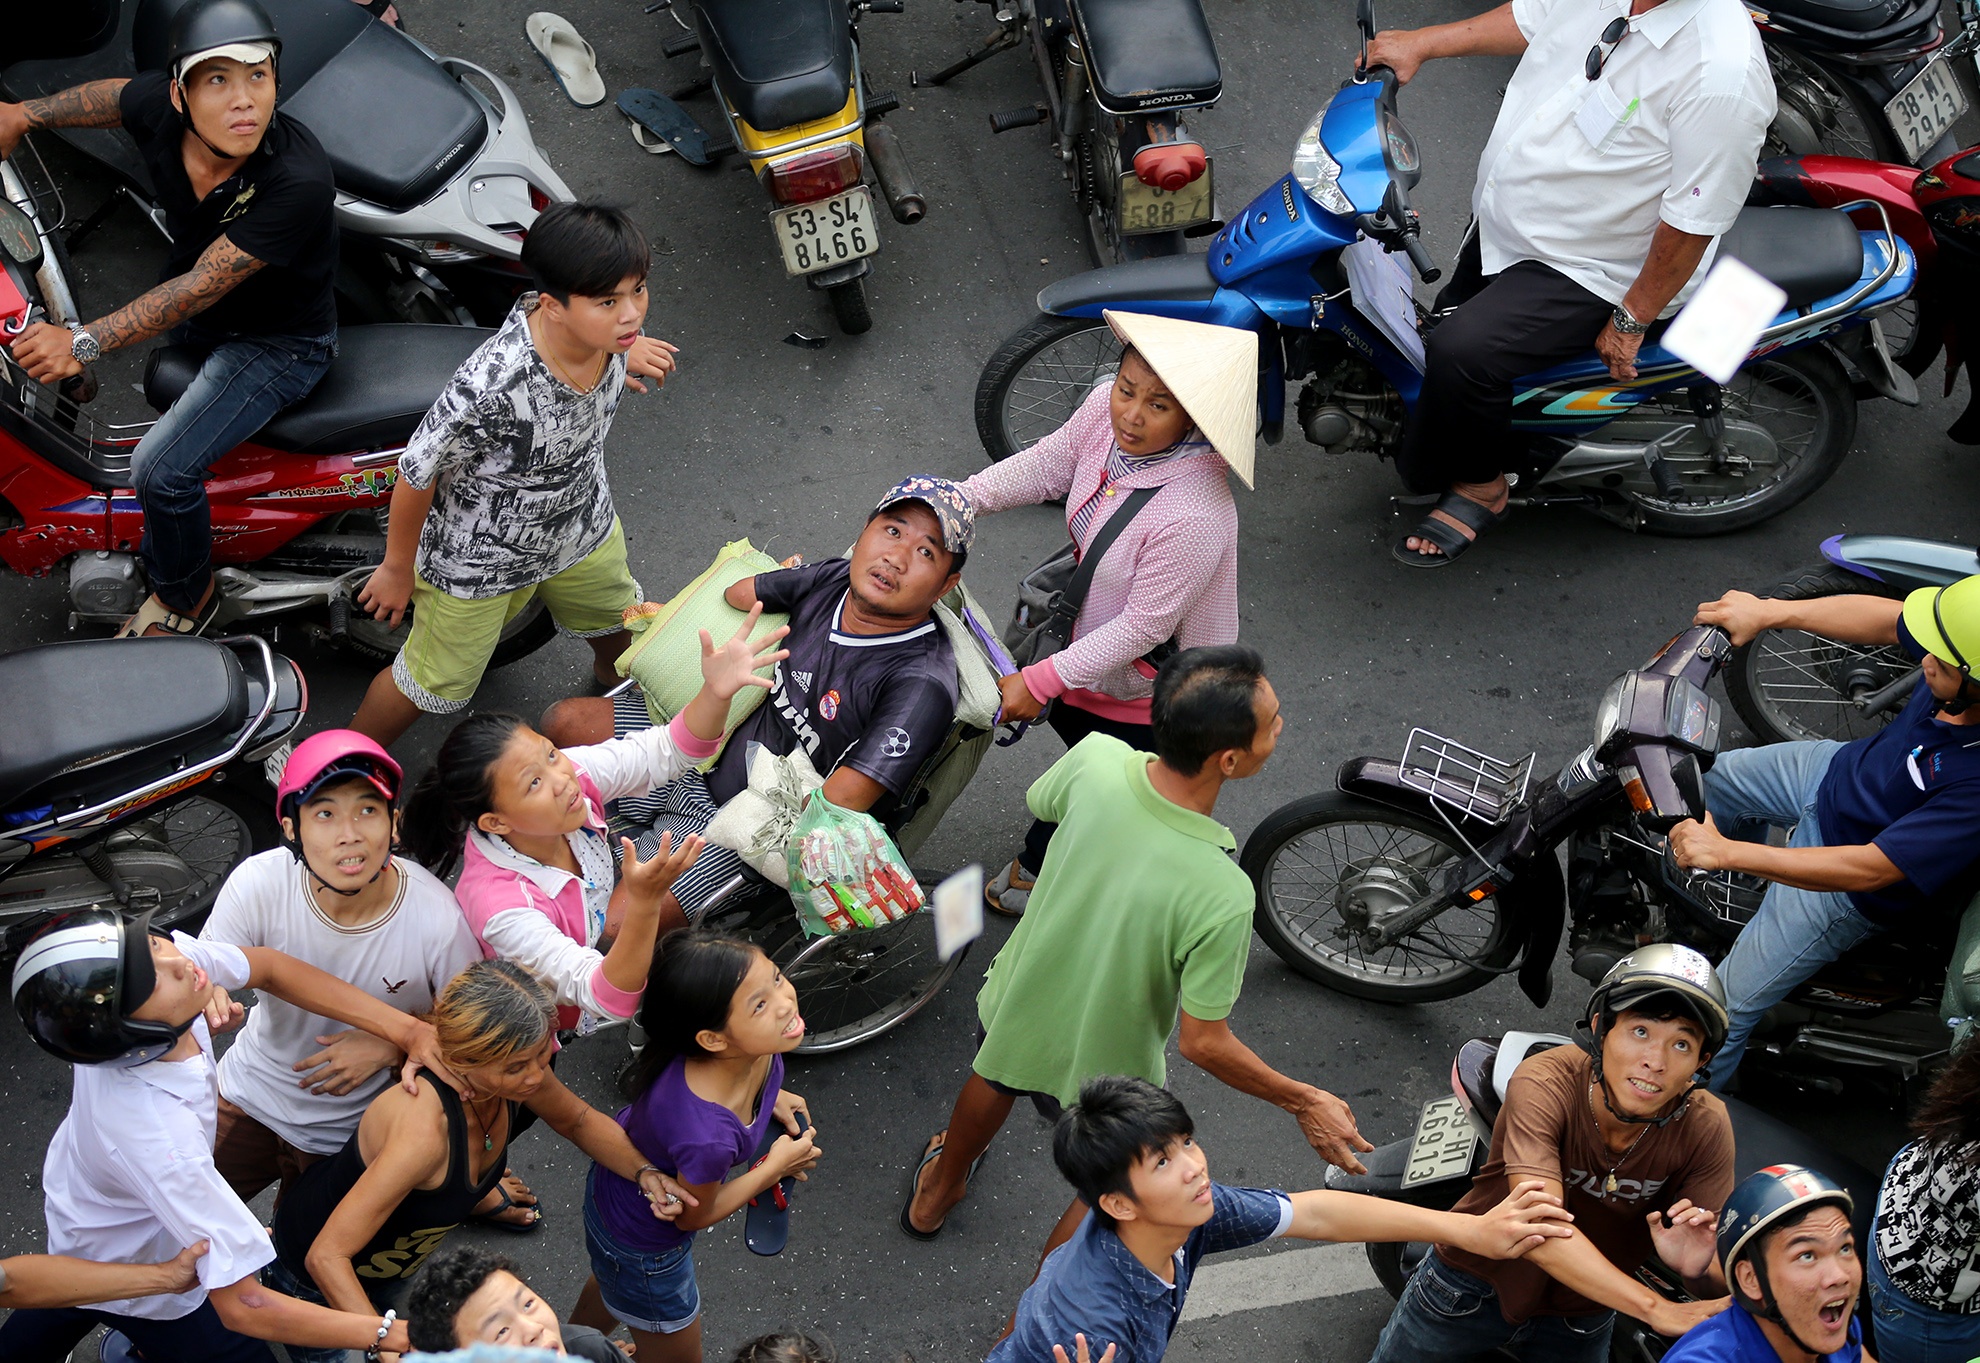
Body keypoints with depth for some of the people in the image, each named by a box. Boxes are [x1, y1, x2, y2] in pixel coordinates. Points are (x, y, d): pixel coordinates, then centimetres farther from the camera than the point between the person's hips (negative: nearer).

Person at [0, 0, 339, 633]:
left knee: (163, 468, -18)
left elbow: (201, 289, -38)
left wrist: (83, 343, -41)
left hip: (280, 341, -7)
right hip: (195, 320, 7)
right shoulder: (157, 107, -24)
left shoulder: (298, 181, -40)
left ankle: (184, 599, 13)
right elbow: (108, 95, 3)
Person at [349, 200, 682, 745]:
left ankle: (612, 683, 70)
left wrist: (623, 353, -4)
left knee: (618, 628, 32)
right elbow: (417, 475, -26)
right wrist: (397, 568, -12)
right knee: (433, 685, 16)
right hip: (481, 556, -6)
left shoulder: (609, 330, -27)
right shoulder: (492, 387, -45)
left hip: (580, 527, 6)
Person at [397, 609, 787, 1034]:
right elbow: (608, 1000, -42)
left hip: (594, 939, 6)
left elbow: (669, 751, -19)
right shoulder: (501, 904, -41)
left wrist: (716, 692, -41)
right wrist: (644, 902, -58)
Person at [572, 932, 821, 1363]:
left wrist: (768, 1093, -10)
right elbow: (692, 1215, -24)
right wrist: (775, 1168, -16)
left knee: (613, 1282, 40)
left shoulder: (759, 1047, -29)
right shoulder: (707, 1135, -48)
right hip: (642, 1243, -7)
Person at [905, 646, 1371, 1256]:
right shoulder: (1222, 897, -41)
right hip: (1105, 1058, -4)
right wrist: (1305, 1103, -14)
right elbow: (1203, 1042, -28)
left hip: (1017, 1001, 5)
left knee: (995, 1080, 38)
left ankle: (935, 1194, 68)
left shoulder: (1095, 759, -29)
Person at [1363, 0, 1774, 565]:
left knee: (1464, 351, -25)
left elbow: (1694, 221, -28)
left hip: (1588, 272, -8)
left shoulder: (1722, 71, -35)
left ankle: (1480, 484, 4)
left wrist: (1631, 321, -21)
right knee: (1451, 321, 26)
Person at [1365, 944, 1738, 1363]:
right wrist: (1657, 1309, -52)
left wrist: (1697, 1269, -48)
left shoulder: (1706, 1128, -23)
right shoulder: (1546, 1082, -31)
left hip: (1581, 1321, 3)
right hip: (1473, 1291, -2)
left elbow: (1723, 1289, -24)